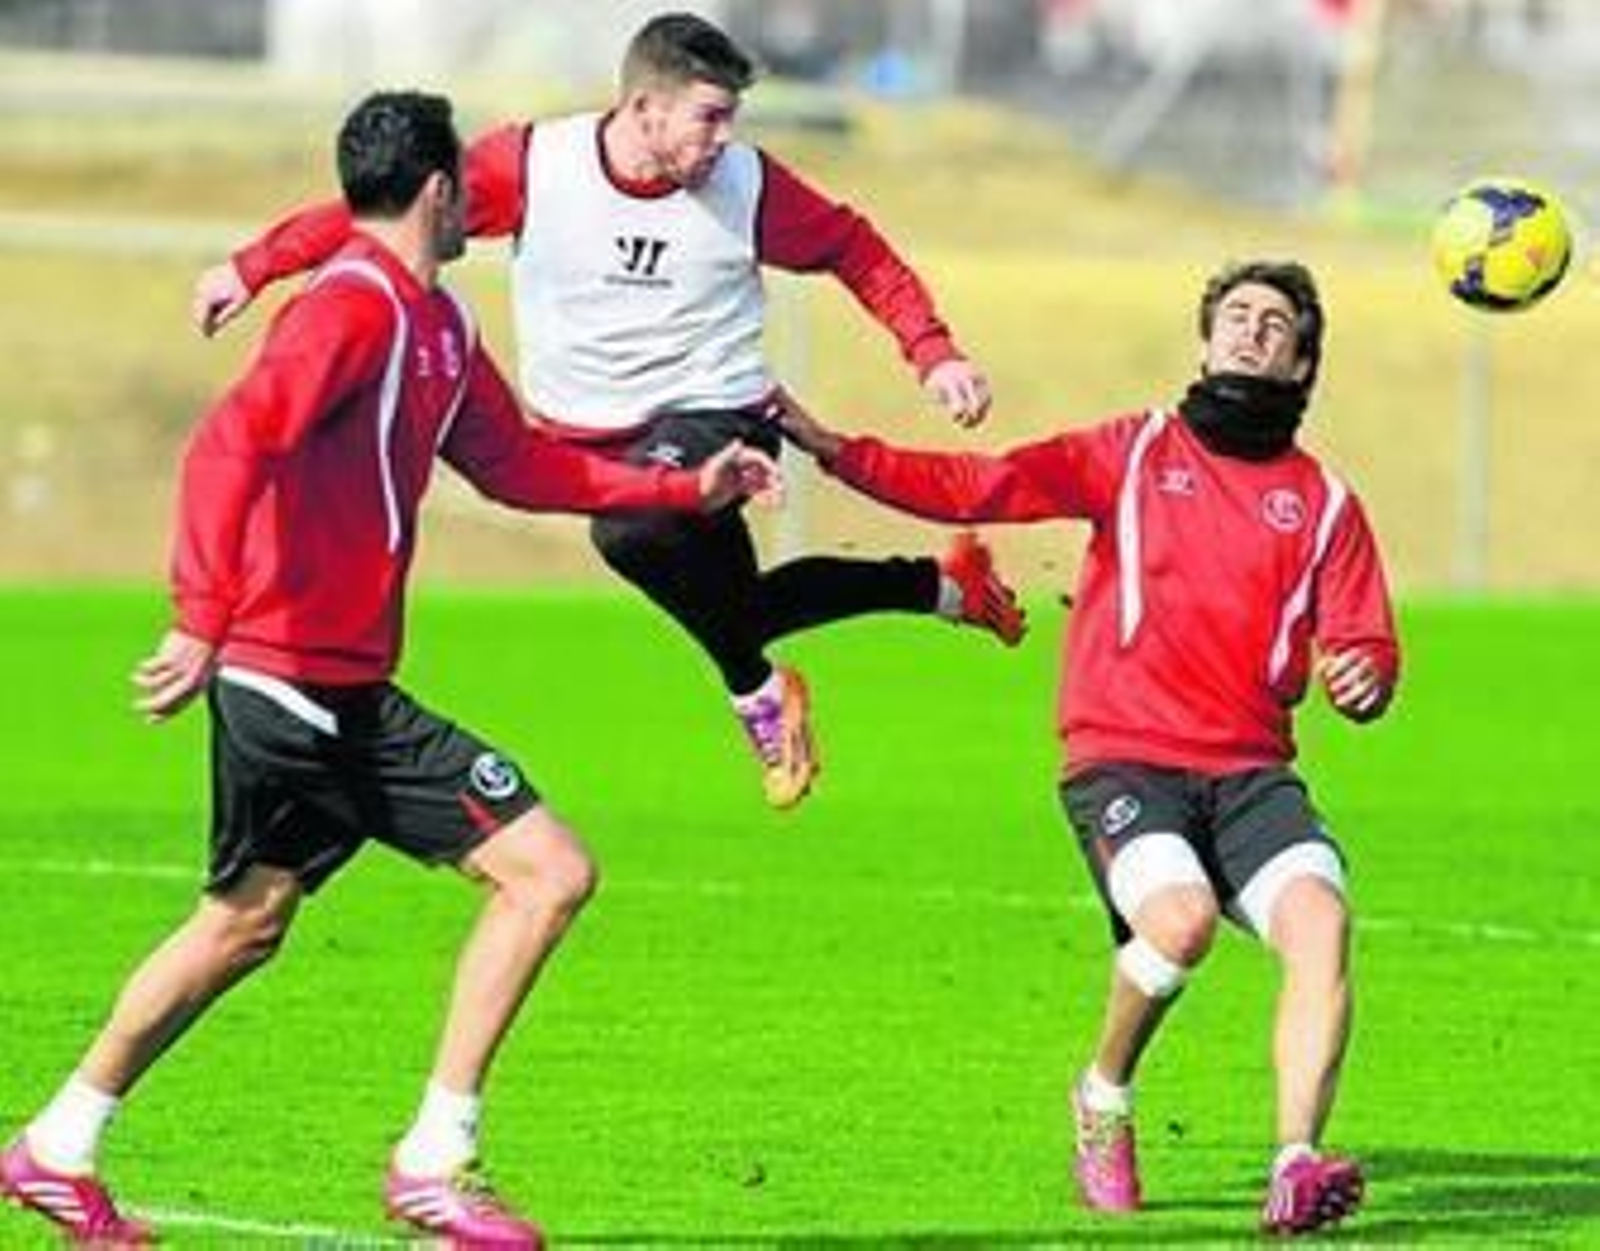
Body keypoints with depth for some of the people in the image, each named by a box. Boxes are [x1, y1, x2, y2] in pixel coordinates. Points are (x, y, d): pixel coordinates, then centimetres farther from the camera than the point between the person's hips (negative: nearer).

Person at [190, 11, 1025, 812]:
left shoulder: (747, 187, -12)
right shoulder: (532, 165, -13)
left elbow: (854, 250, 4)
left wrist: (934, 354, -5)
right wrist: (253, 268, -7)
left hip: (713, 415, -3)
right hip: (589, 438, 4)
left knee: (634, 532, -35)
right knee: (734, 613, 12)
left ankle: (757, 693, -14)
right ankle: (942, 588, 34)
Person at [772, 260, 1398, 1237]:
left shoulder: (1324, 501, 14)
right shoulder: (1137, 452, 11)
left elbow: (1364, 646, 11)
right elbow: (974, 490, 6)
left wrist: (1365, 678, -14)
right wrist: (833, 450, -2)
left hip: (1252, 770, 2)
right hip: (1124, 759, -2)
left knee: (1321, 920, -26)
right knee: (1179, 920, -29)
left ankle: (1298, 1167, -29)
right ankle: (1105, 1099, 0)